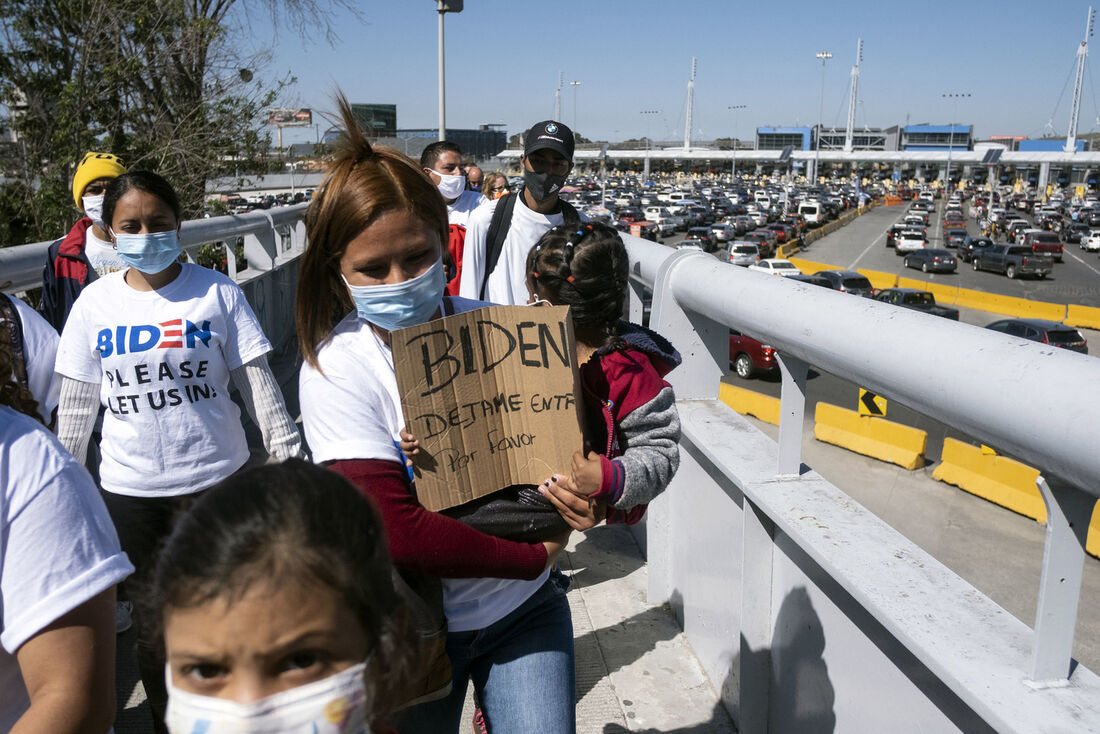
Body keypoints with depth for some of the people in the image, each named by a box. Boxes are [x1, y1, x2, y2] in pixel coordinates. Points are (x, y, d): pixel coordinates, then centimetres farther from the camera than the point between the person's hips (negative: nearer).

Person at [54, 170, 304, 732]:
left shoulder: (216, 292, -5)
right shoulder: (95, 302, 1)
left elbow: (257, 384, -2)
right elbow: (76, 404, 8)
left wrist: (289, 455, -4)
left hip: (215, 480, -2)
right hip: (129, 490, 2)